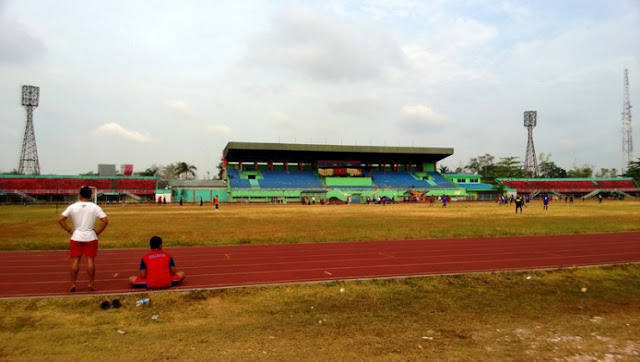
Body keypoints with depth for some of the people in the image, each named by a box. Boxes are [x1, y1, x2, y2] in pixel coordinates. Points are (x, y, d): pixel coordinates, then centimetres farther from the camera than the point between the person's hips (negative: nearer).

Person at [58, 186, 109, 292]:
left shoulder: (73, 207, -1)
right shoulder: (95, 207, -5)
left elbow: (60, 219, -4)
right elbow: (105, 221, -12)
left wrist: (69, 230, 3)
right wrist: (98, 231, -1)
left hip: (76, 237, 1)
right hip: (90, 237, -1)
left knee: (75, 261, 6)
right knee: (90, 260, 3)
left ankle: (73, 284, 8)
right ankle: (91, 283, 6)